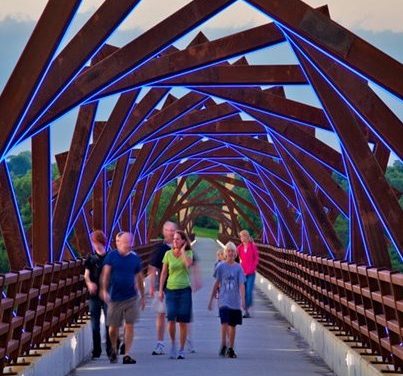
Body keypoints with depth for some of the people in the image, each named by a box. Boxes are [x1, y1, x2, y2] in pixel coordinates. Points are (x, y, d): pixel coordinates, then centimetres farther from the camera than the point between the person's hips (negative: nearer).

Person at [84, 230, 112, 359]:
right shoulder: (91, 259, 7)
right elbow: (86, 275, 4)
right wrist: (89, 283, -16)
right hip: (94, 295, 2)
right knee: (95, 324, 5)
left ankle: (110, 349, 1)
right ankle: (96, 350, 14)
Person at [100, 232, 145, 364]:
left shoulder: (135, 258, 5)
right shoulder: (111, 256, -2)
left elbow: (139, 278, 14)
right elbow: (105, 274, -7)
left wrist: (142, 296, 16)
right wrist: (105, 291, -20)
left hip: (131, 297, 2)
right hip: (115, 298, -1)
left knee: (129, 326, -4)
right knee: (113, 327, 6)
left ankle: (126, 355, 0)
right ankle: (114, 350, 33)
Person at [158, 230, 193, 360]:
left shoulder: (188, 253, 3)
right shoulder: (168, 254, 4)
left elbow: (188, 264, -20)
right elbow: (164, 273, 8)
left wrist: (182, 250, -10)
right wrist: (160, 290, 4)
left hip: (184, 290, 0)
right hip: (171, 289, 1)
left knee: (183, 322, 1)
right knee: (171, 318, -13)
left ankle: (181, 350, 11)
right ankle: (173, 343, 12)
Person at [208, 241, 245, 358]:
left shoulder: (238, 268, 1)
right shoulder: (221, 267, 0)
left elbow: (241, 284, -4)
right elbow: (216, 284, 6)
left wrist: (243, 299, -17)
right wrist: (211, 300, 7)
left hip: (235, 301, 1)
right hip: (224, 300, -1)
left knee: (233, 325, 8)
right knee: (225, 323, -15)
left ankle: (231, 349, 19)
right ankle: (223, 346, -4)